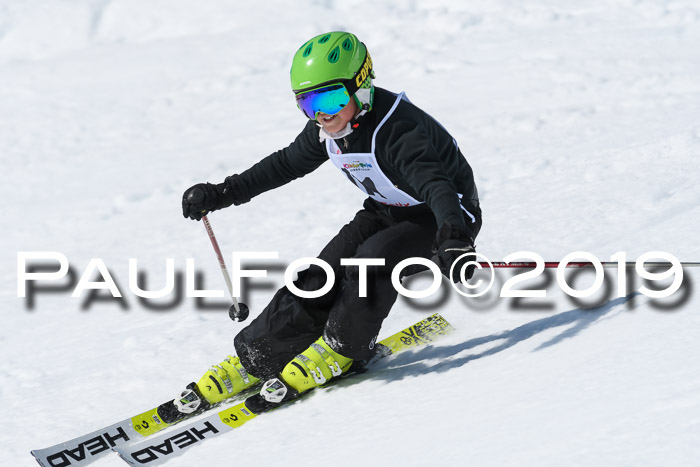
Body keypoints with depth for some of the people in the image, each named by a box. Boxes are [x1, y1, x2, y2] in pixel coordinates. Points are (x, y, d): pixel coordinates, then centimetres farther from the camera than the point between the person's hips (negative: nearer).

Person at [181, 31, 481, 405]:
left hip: (446, 216, -7)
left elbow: (436, 184, -49)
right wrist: (222, 194, 7)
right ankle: (255, 358, -3)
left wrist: (453, 240, -67)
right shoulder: (326, 130, -10)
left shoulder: (396, 132, -35)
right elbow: (286, 164, 7)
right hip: (387, 210, 7)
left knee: (374, 260, -30)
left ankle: (339, 350, -13)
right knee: (324, 272, -9)